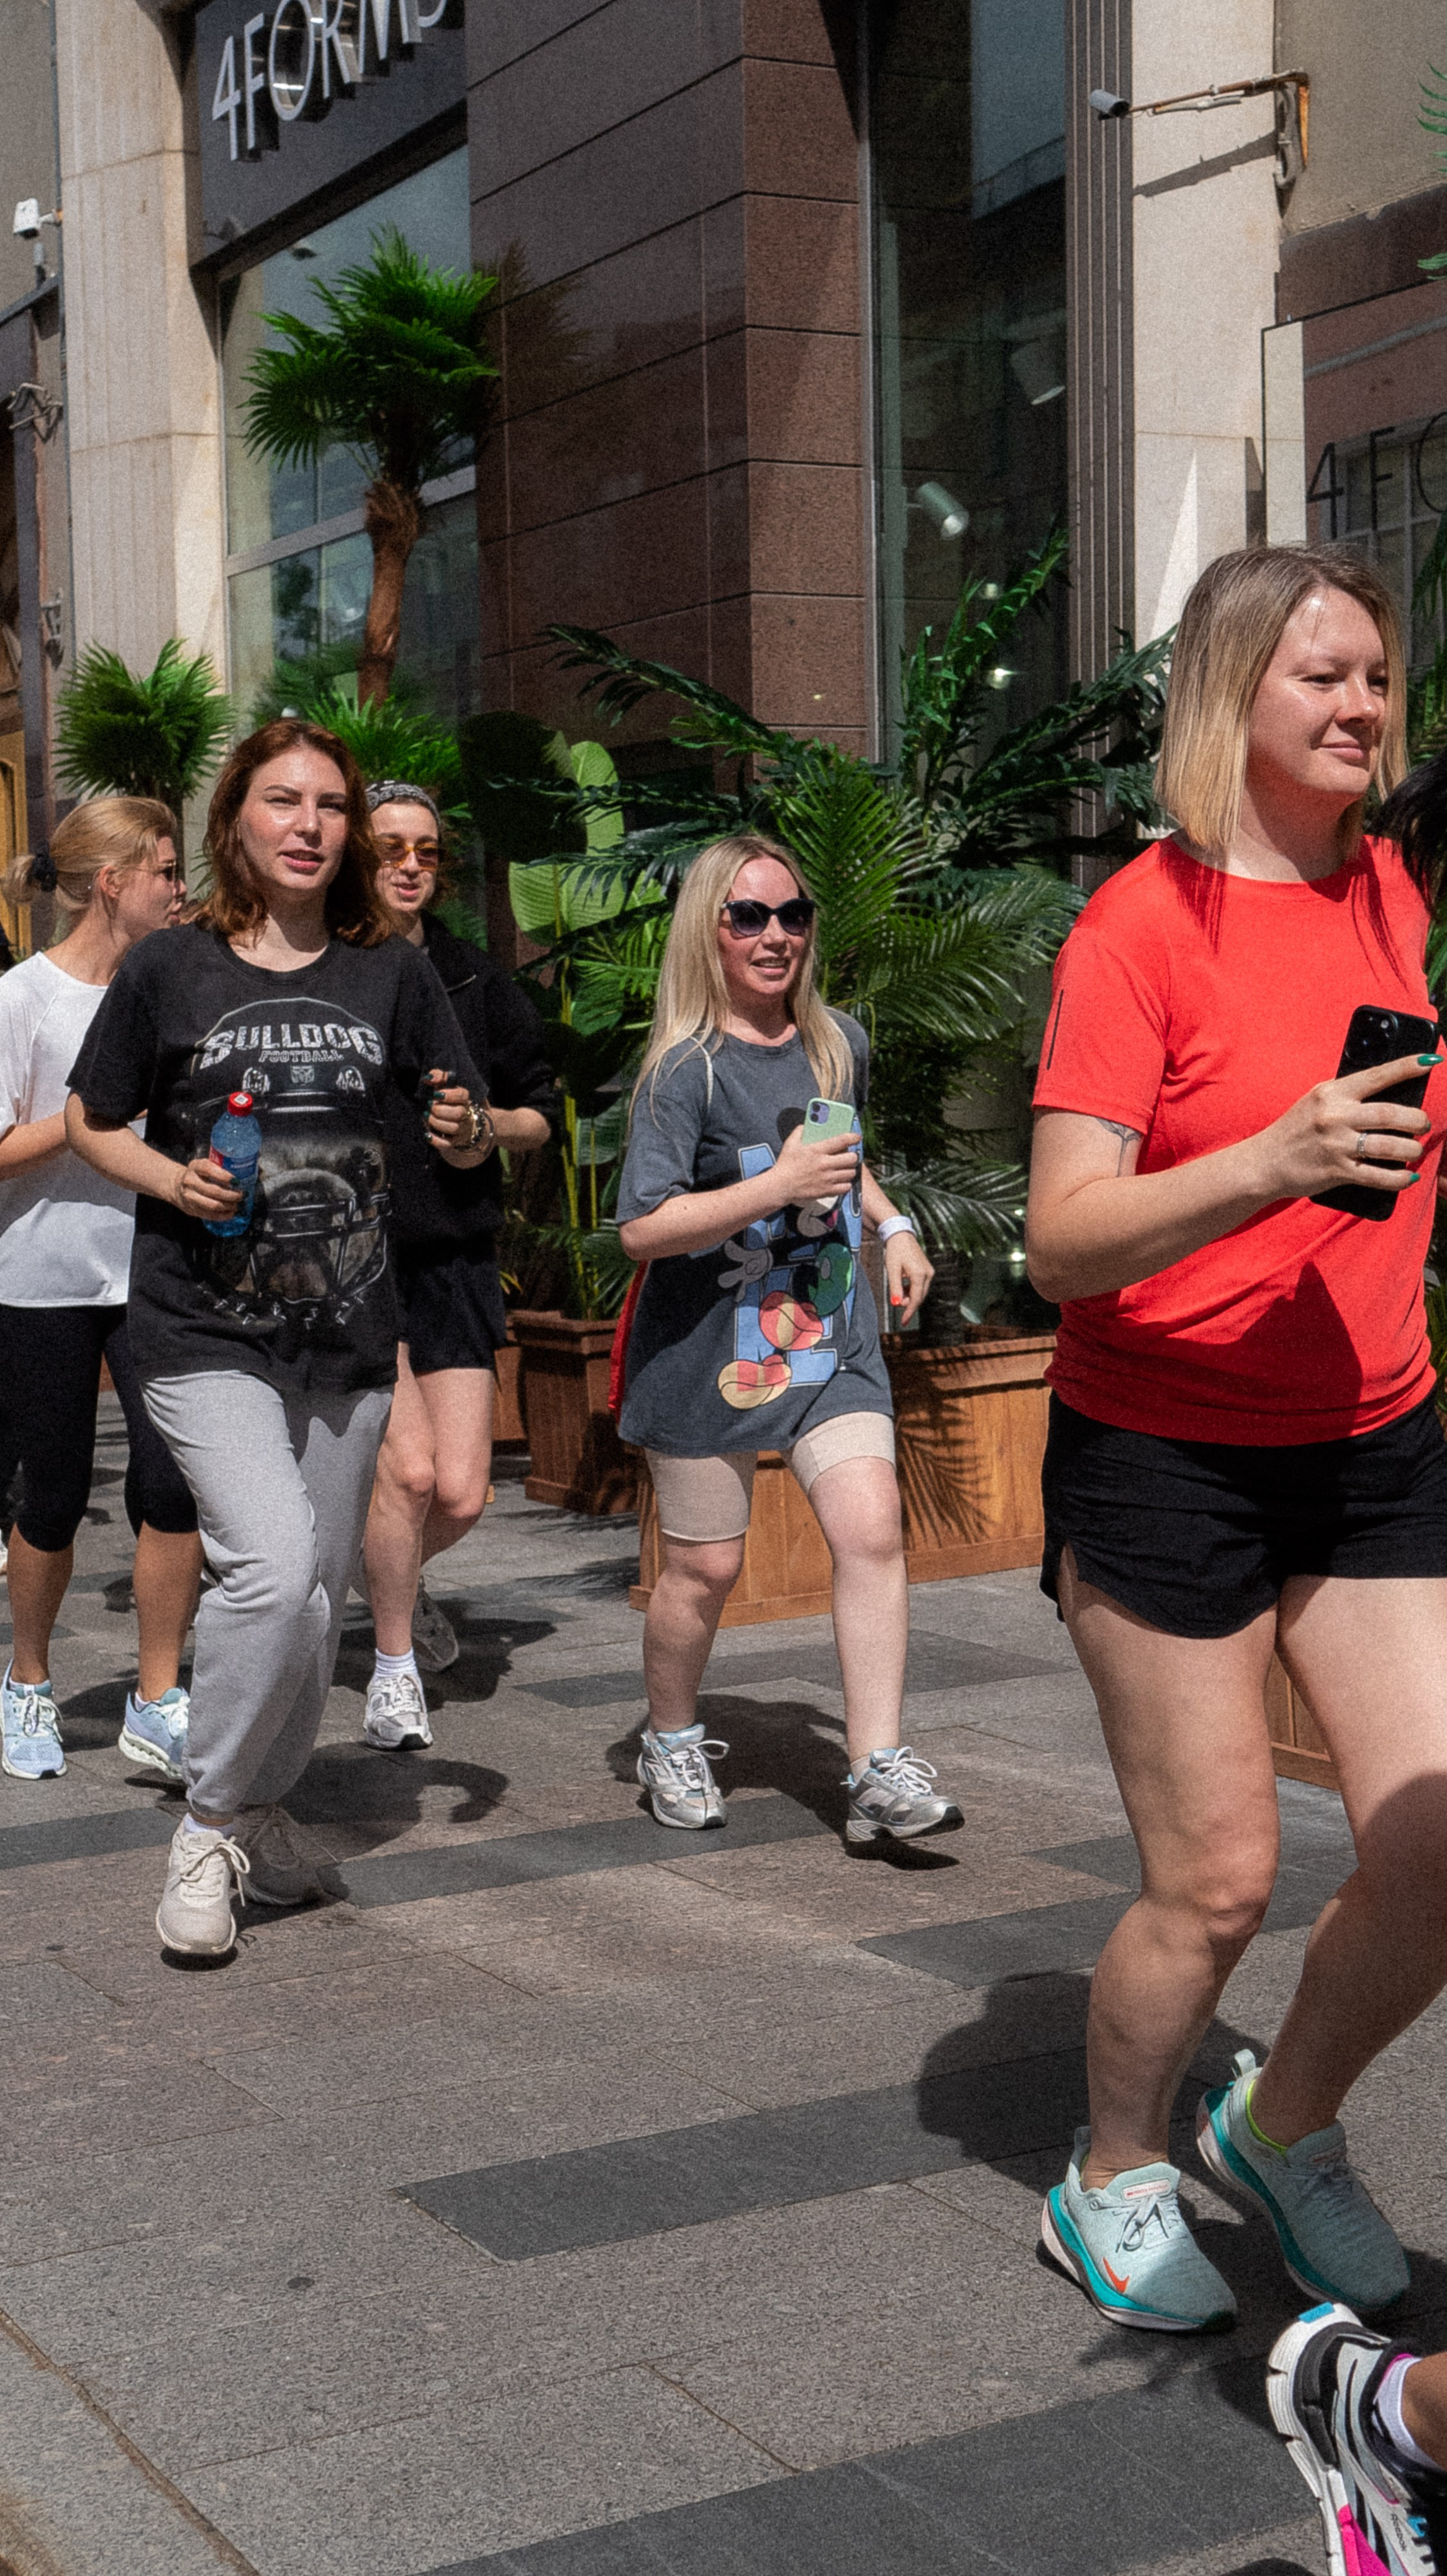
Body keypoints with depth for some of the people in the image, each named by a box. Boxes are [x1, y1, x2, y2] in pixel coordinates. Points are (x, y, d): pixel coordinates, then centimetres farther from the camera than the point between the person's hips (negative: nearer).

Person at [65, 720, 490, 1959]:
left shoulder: (391, 973, 4)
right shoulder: (168, 971, -3)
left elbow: (468, 1138, 10)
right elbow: (93, 1124, 7)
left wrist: (467, 1131, -14)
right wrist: (174, 1181, -12)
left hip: (349, 1337, 4)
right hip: (205, 1332, -4)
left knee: (320, 1597, 11)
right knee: (272, 1566, -21)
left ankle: (264, 1807, 33)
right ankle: (208, 1822, -2)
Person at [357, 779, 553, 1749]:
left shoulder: (476, 980, 10)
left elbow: (539, 1115, 15)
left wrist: (491, 1123, -5)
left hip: (454, 1259, 3)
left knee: (461, 1495, -1)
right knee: (407, 1467, -13)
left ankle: (401, 1578, 34)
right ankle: (395, 1668, 9)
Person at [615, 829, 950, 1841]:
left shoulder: (841, 1042, 8)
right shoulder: (688, 1070, -12)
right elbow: (643, 1227, -20)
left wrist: (891, 1224, 12)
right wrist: (779, 1186, -24)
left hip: (832, 1338, 4)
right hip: (710, 1348, -4)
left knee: (873, 1529, -14)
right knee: (706, 1565, 7)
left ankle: (880, 1773, -11)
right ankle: (672, 1741, 32)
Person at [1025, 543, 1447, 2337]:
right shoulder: (1140, 927, -12)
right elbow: (1063, 1243, -20)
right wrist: (1271, 1163, -32)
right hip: (1164, 1457, -5)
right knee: (1216, 1879, 0)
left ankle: (1285, 2124, 25)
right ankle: (1113, 2179, 26)